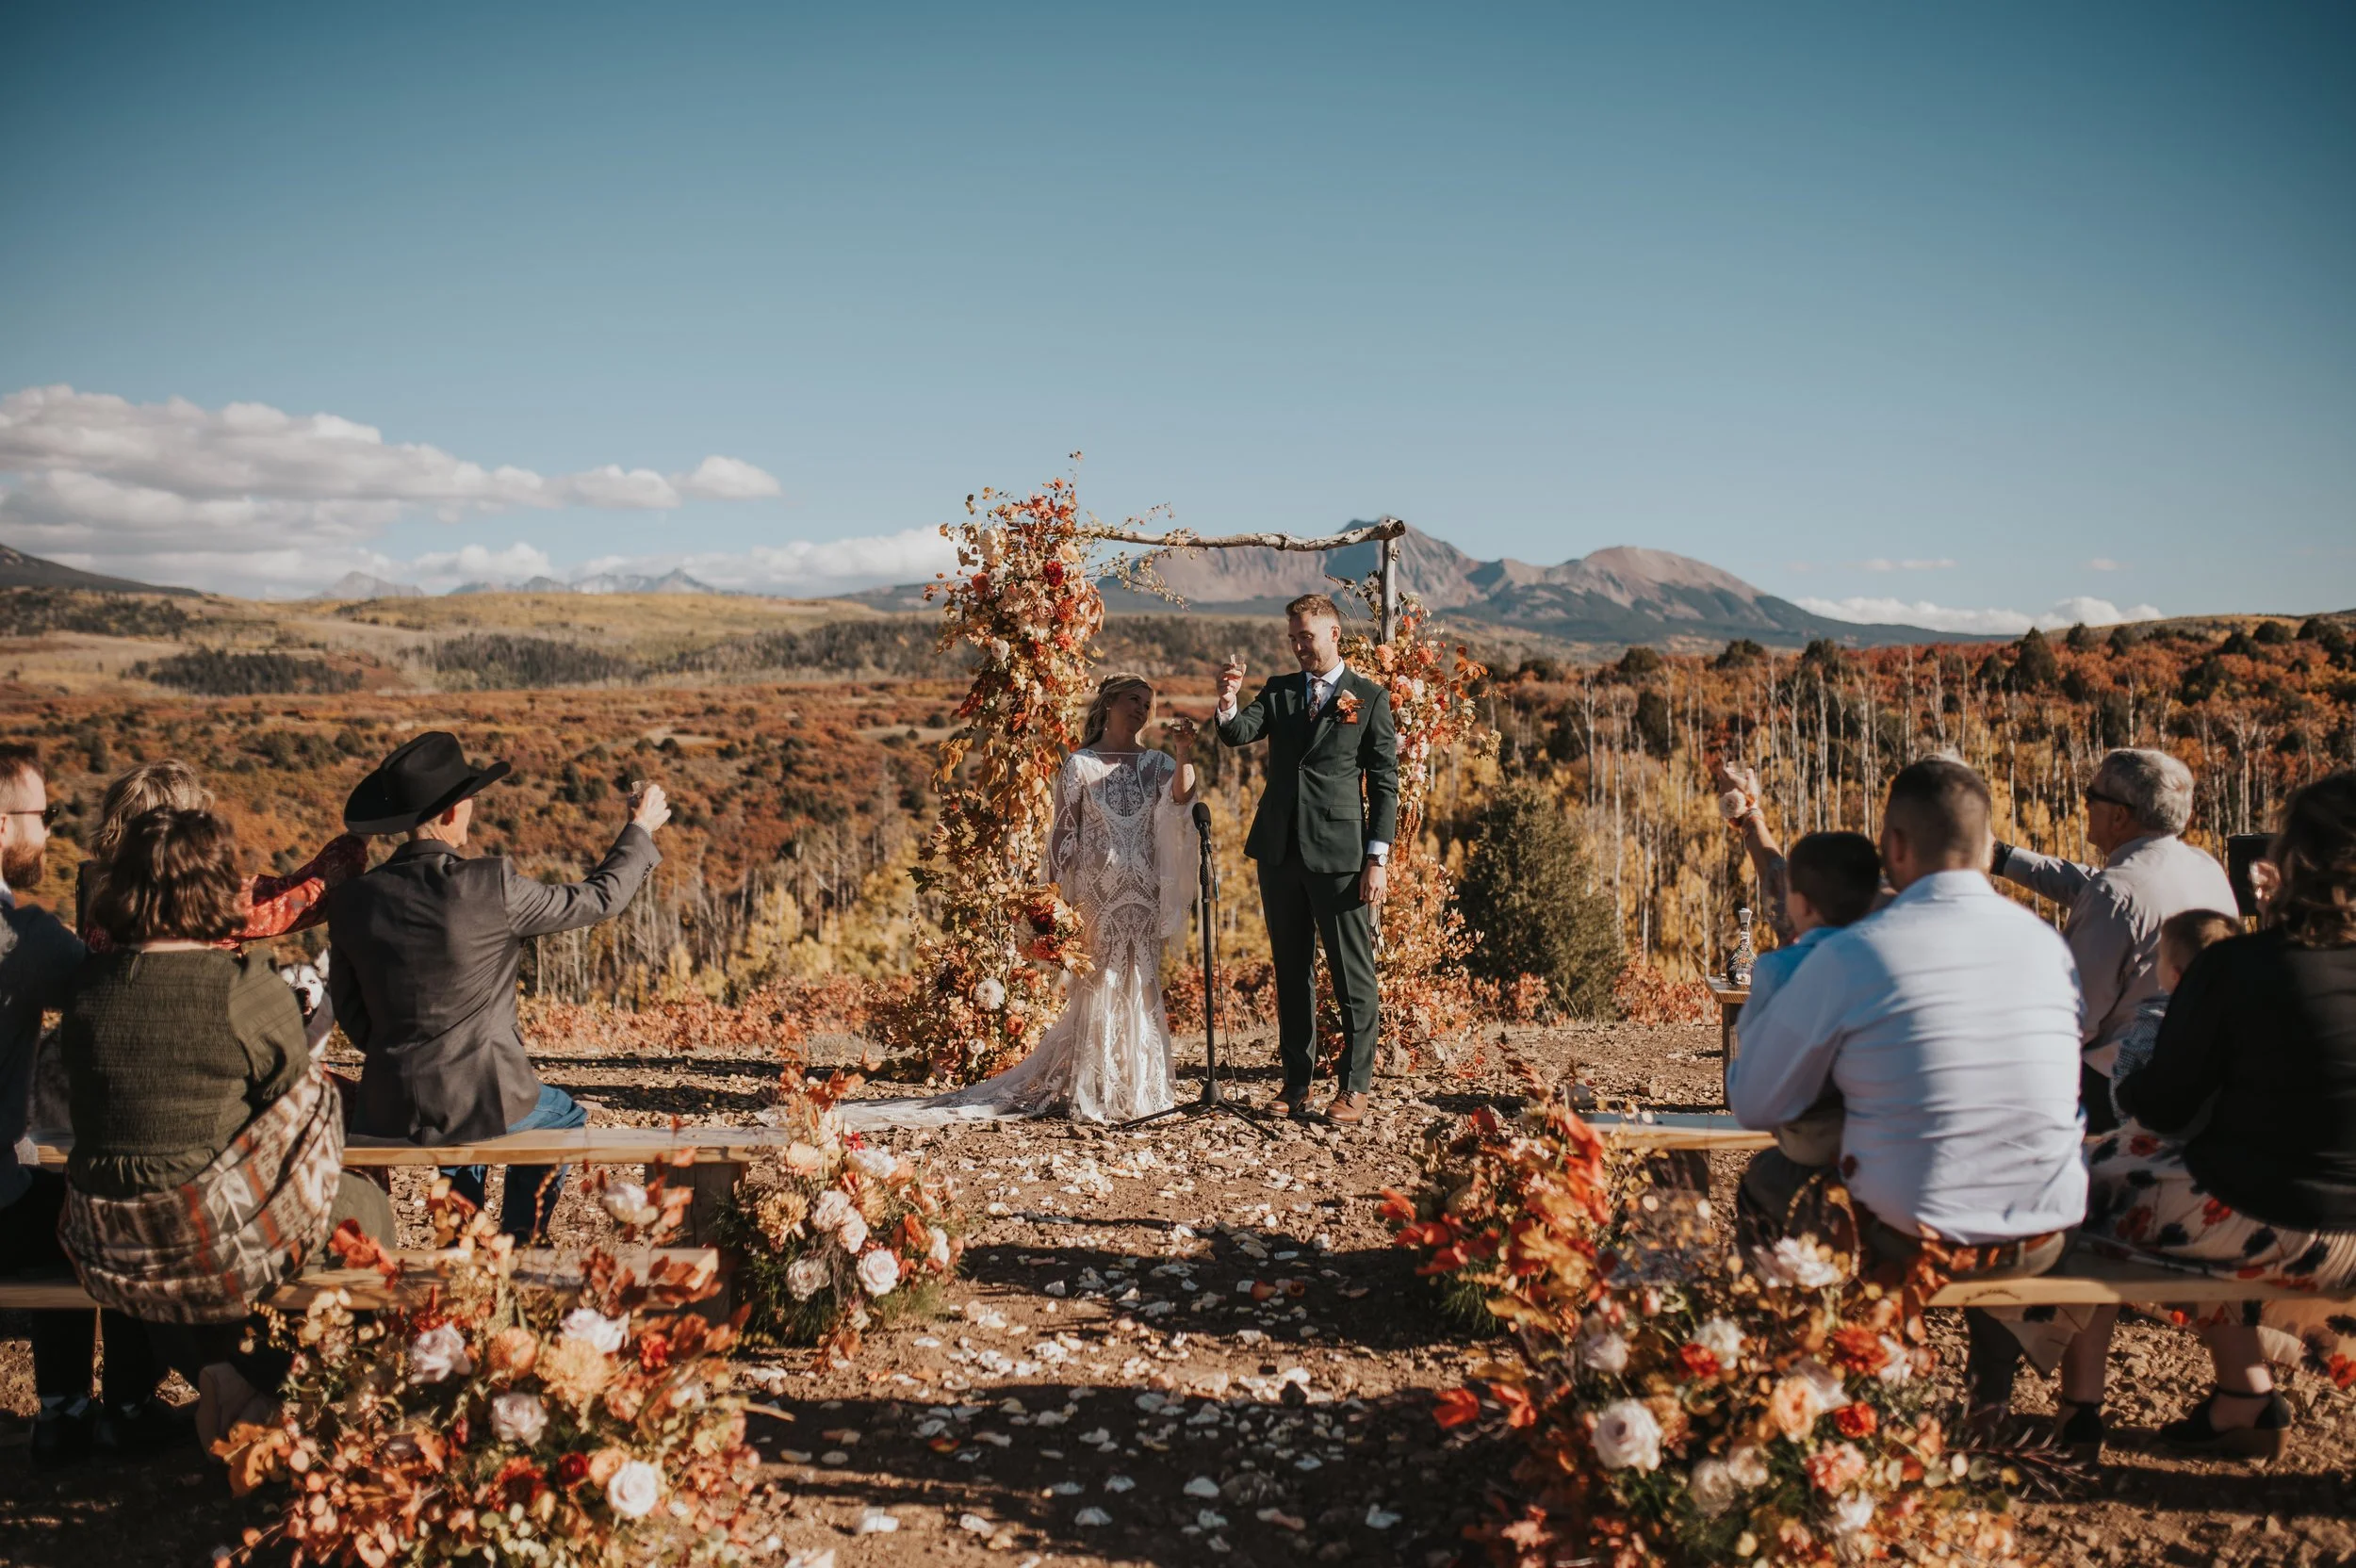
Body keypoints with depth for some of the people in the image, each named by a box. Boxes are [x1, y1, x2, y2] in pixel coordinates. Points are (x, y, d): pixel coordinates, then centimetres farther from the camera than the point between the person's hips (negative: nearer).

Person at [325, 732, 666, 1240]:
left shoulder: (350, 900, -5)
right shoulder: (492, 888, -19)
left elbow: (351, 1013, 6)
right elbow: (600, 897, -4)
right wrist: (640, 830, 12)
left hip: (388, 1113, 4)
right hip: (484, 1101, -4)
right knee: (564, 1118, 29)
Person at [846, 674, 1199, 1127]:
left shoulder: (1157, 764, 9)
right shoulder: (1079, 765, 1)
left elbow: (1182, 795, -11)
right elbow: (1063, 833, -1)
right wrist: (1057, 894, -5)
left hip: (1145, 893, 3)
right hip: (1097, 890, -3)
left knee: (1140, 984, 6)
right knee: (1100, 983, -2)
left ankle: (1138, 1087, 15)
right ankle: (1091, 1090, 6)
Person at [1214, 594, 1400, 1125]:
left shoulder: (1369, 697, 1)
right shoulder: (1278, 691, 12)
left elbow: (1384, 783, -1)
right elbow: (1237, 735, -3)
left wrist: (1377, 857, -8)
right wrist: (1228, 702, -25)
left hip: (1340, 853, -4)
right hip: (1279, 851, 4)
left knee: (1353, 976, 0)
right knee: (1291, 972, 12)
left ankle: (1354, 1086, 10)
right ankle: (1296, 1080, 21)